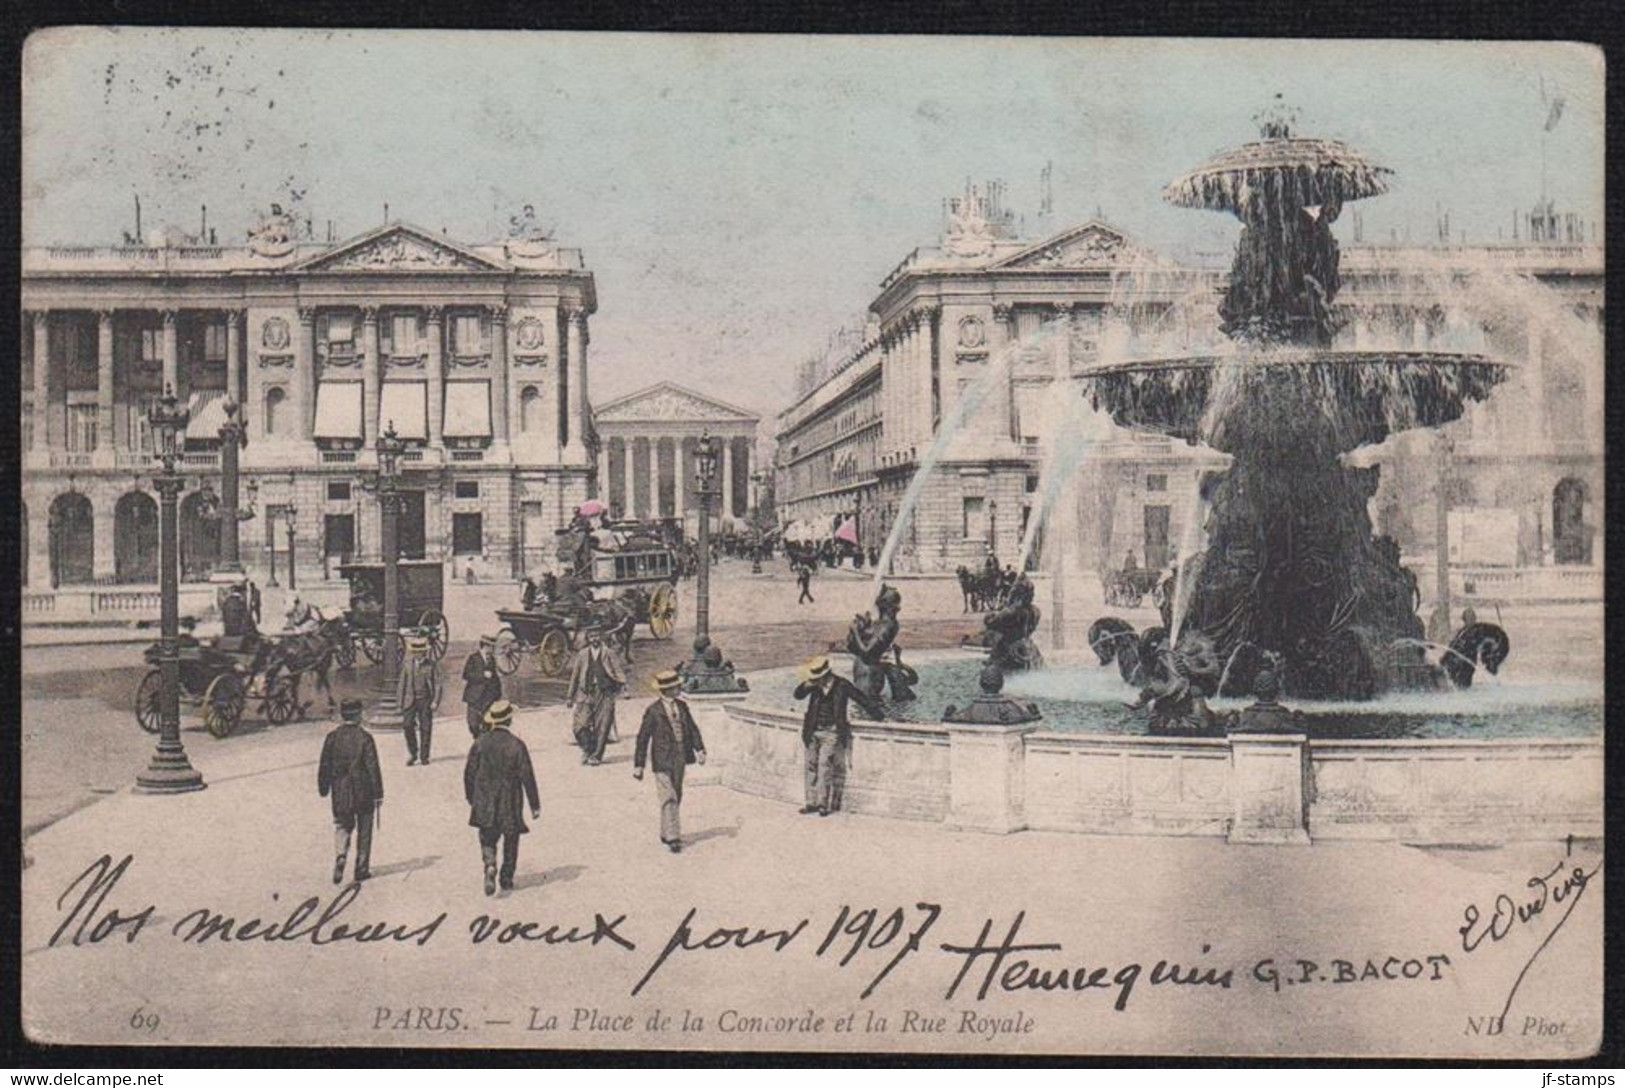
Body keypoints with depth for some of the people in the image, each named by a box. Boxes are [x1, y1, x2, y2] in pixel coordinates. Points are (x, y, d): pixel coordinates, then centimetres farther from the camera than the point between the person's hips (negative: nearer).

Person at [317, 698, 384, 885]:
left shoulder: (332, 738, -4)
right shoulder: (365, 738, -12)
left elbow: (324, 766, 2)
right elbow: (373, 767, -10)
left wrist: (323, 789, 14)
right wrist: (378, 793, -4)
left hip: (340, 793, 2)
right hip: (363, 792, -2)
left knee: (342, 826, 13)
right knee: (364, 830, 11)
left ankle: (341, 855, -14)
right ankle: (361, 869, 15)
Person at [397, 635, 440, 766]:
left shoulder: (430, 666, 0)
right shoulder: (407, 664, 5)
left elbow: (437, 684, 1)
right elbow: (402, 683, 9)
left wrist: (435, 701, -7)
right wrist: (399, 701, 6)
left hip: (425, 701, -1)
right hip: (410, 700, 1)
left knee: (425, 728, 1)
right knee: (408, 726, -9)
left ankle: (424, 756, 12)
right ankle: (413, 754, 8)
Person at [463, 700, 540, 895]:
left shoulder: (480, 743, -5)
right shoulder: (516, 745, -12)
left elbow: (469, 773, 1)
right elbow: (527, 776, -11)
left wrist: (471, 798, 16)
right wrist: (535, 805, -3)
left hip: (485, 803, 1)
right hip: (510, 803, -1)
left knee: (488, 839, 10)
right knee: (511, 840, 15)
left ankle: (490, 866, -18)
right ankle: (506, 879, 20)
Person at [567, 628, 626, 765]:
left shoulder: (608, 654, 5)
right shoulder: (582, 655, 9)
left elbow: (617, 670, 2)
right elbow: (575, 676, 14)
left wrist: (622, 682, -20)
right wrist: (570, 697, 16)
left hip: (605, 693, -1)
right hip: (586, 693, 1)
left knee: (602, 726, -4)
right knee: (581, 725, -8)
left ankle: (596, 755, 7)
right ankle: (587, 749, 15)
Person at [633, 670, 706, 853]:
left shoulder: (682, 706, 6)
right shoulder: (653, 711, -10)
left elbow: (692, 728, 11)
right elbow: (643, 738, -7)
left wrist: (699, 749, -3)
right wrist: (639, 765, -7)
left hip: (680, 761, 6)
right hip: (662, 762, -6)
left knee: (677, 798, 13)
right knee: (669, 799, -10)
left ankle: (666, 834, 27)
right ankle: (672, 838, -10)